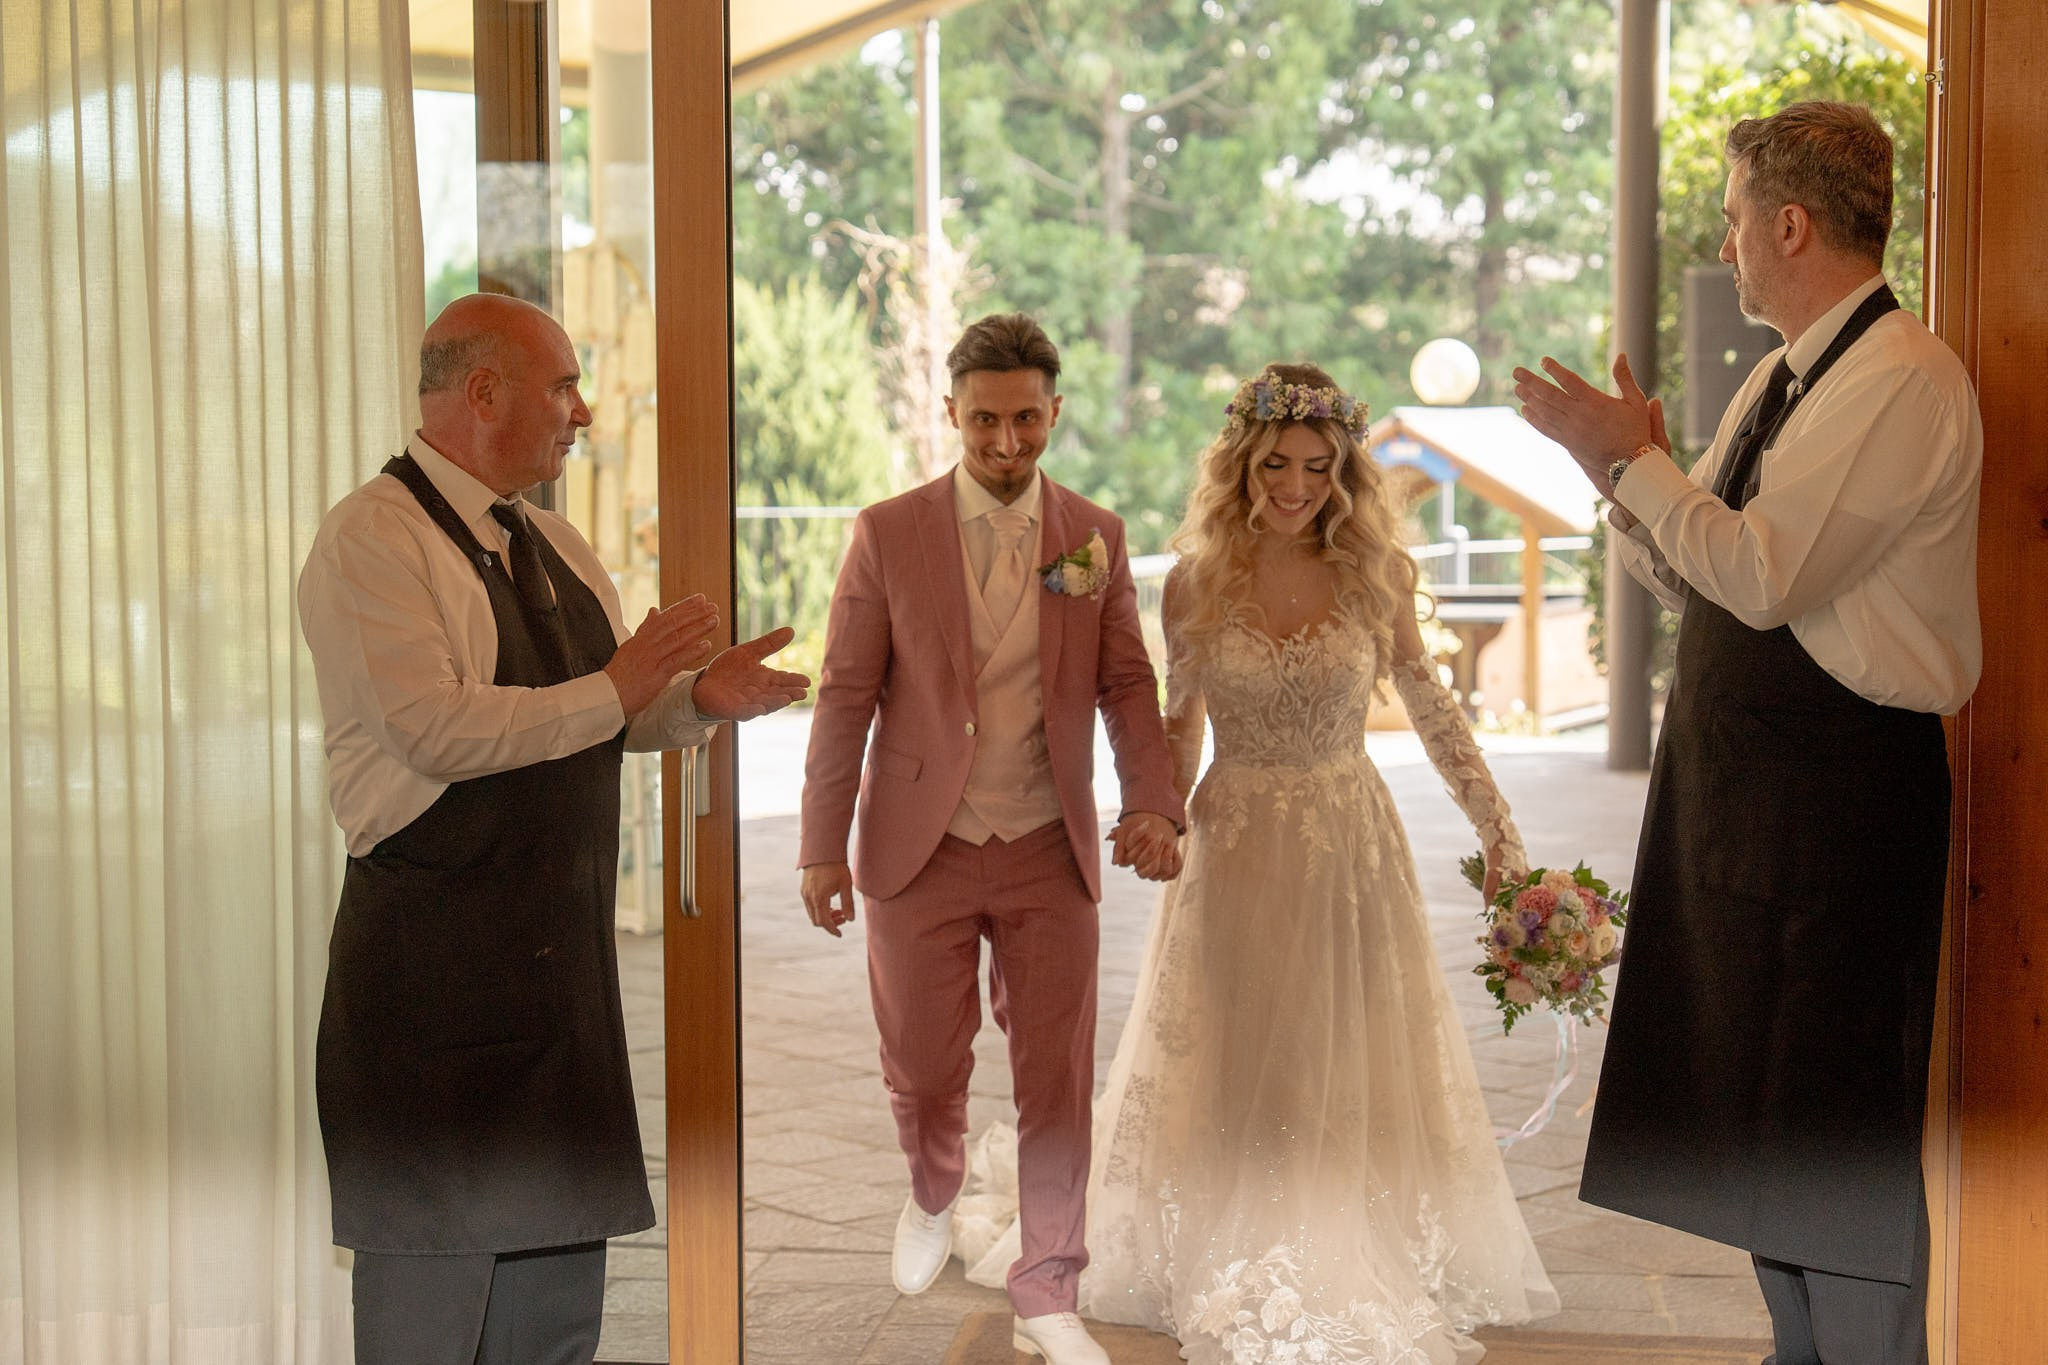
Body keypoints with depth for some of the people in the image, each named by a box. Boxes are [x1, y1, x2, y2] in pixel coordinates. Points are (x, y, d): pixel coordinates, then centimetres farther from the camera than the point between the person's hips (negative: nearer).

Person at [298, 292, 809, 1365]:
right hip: (434, 962, -8)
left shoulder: (553, 544, 15)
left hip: (565, 945, 8)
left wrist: (700, 697, -2)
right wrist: (614, 691, -17)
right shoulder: (371, 539, -11)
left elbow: (609, 720, 19)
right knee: (433, 1268, -2)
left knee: (563, 1239, 14)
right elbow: (437, 731, -23)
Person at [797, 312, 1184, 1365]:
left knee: (1057, 1081, 4)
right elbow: (845, 697, -3)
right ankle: (934, 1191, 44)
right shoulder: (888, 535, -4)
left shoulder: (1096, 537, 2)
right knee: (924, 1070, 10)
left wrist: (1154, 803, -11)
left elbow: (1126, 684, 4)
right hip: (920, 851, -1)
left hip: (1049, 853, 1)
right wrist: (824, 846, -4)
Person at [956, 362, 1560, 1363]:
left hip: (1351, 842, 0)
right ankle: (1237, 1275, 19)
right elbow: (1180, 727, 7)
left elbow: (1427, 702, 6)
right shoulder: (1198, 581, -5)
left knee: (1351, 1066, 7)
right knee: (1232, 1069, 7)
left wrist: (1494, 821, 3)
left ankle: (1360, 1271, 21)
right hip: (1235, 843, 0)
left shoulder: (1374, 575, -5)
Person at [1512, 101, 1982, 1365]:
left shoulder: (1904, 381, -16)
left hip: (1839, 779, -10)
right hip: (1740, 765, 10)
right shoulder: (1781, 379, 14)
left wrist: (1633, 461, -16)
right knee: (1752, 1084, 17)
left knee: (1836, 1115, -2)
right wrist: (1626, 475, 0)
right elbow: (1696, 582, 15)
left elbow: (1765, 576, -23)